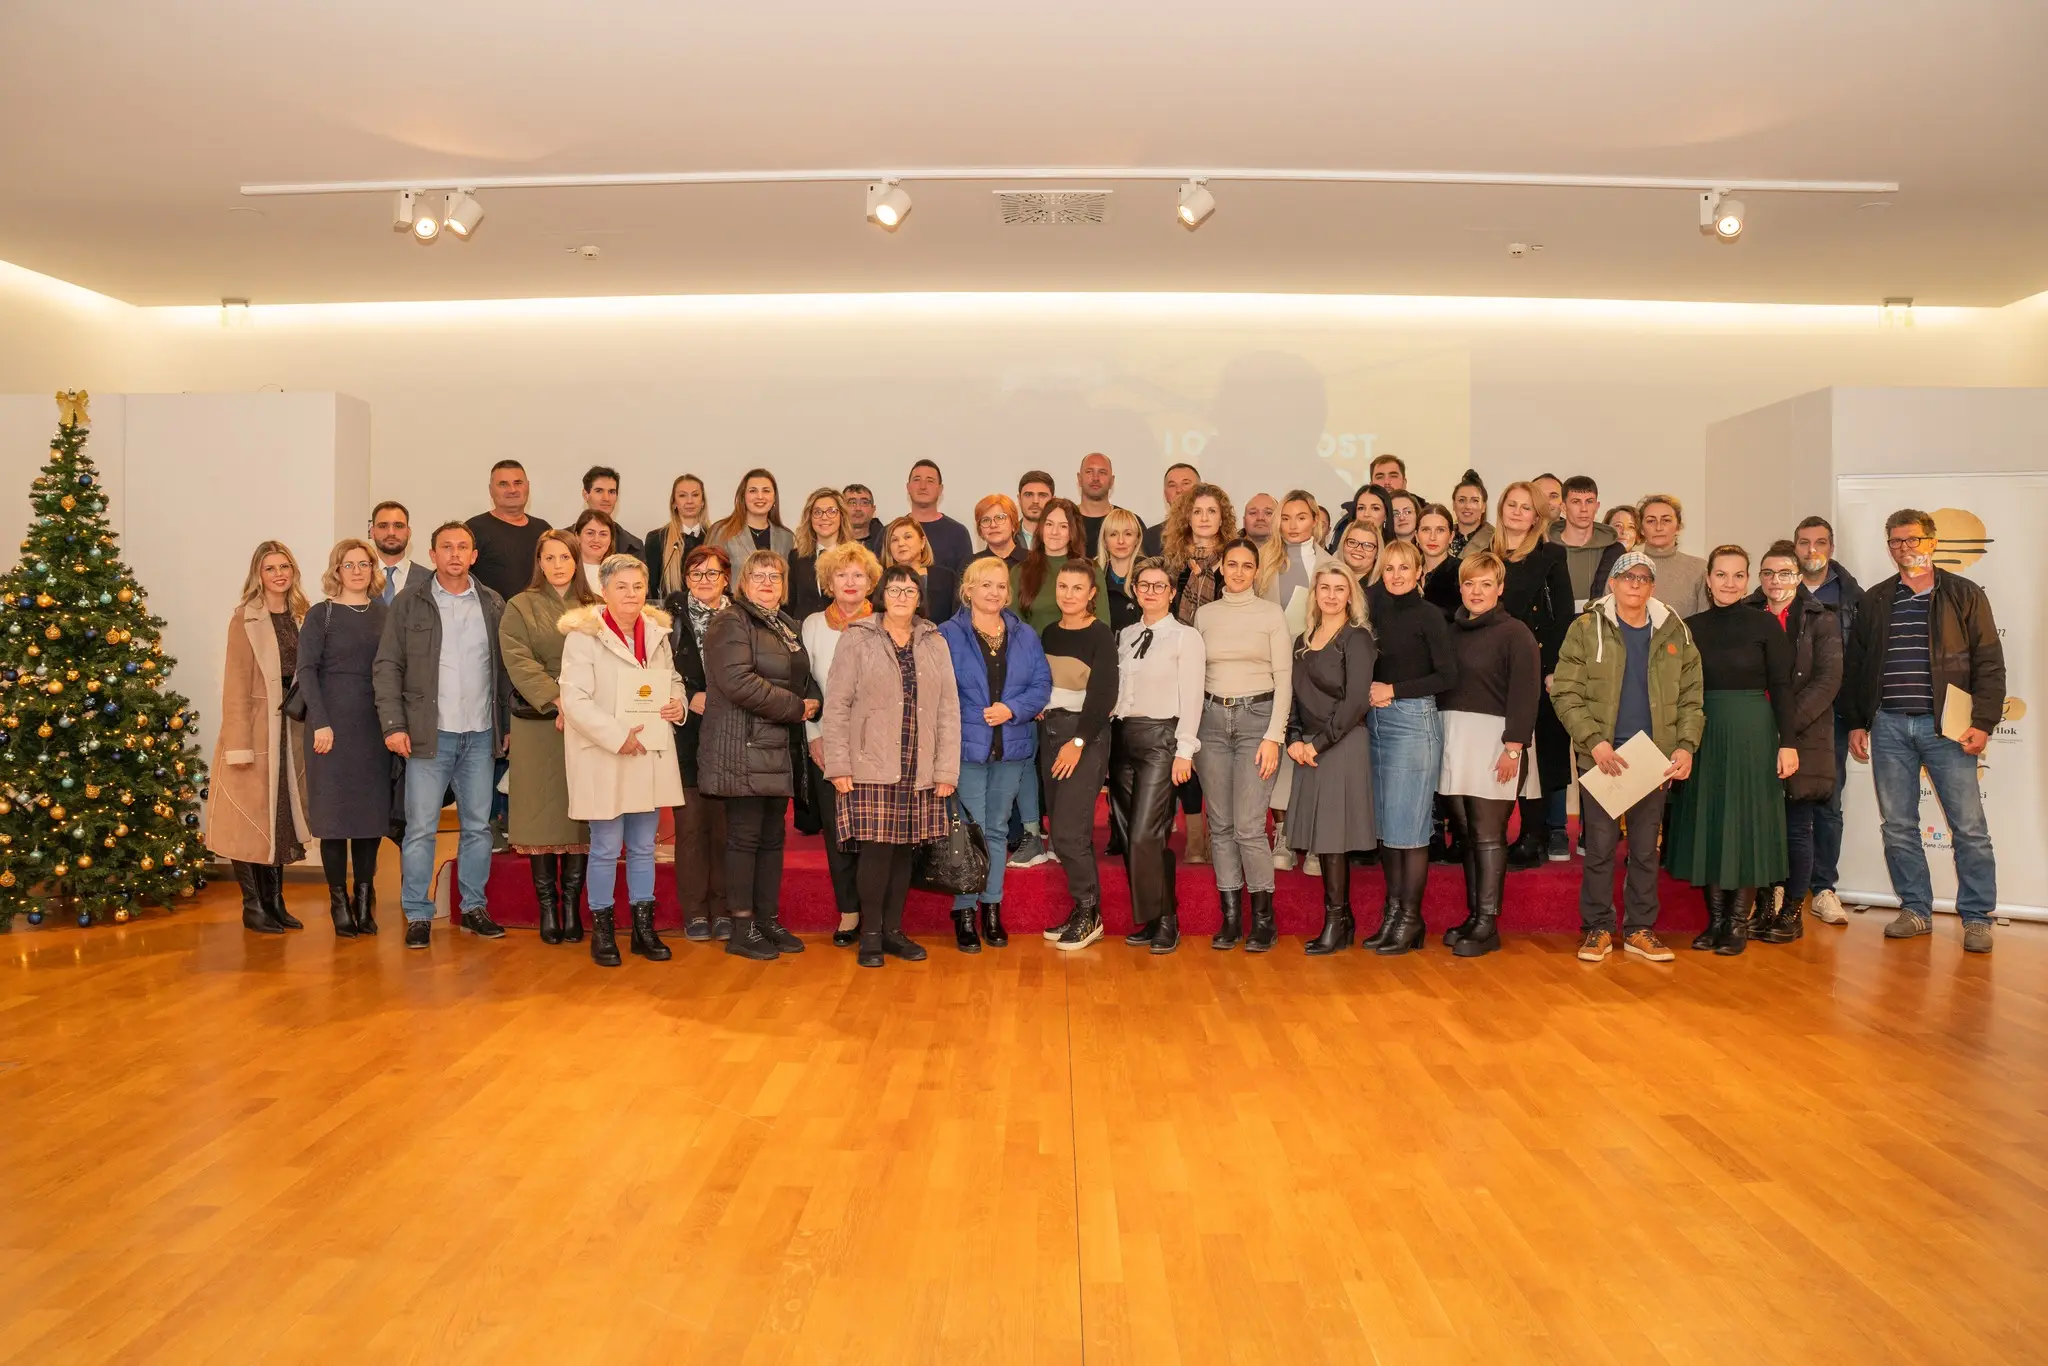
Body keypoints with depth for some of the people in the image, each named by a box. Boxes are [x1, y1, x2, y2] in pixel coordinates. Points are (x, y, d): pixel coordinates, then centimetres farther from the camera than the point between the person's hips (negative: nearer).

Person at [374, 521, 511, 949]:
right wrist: (393, 724, -9)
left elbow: (505, 668, 9)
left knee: (478, 825, 9)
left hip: (481, 735, 2)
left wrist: (508, 724, 3)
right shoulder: (408, 604, 2)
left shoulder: (493, 604, 8)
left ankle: (474, 908, 20)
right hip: (429, 734, -2)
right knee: (421, 828, 0)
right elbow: (387, 667, 0)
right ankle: (418, 915, 10)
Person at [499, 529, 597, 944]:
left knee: (581, 813, 1)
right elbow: (519, 662, -6)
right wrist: (558, 701, -17)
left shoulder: (596, 609, 11)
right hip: (537, 723, -1)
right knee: (541, 812, -1)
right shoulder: (519, 608, 7)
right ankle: (546, 907, 7)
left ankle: (572, 905, 8)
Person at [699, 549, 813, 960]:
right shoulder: (731, 622, -7)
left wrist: (809, 706, 2)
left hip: (778, 749, 8)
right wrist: (796, 708, -14)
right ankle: (742, 930, 5)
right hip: (742, 748, -8)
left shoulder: (786, 626, 19)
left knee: (772, 837, 11)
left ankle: (768, 920, 20)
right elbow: (738, 682, -19)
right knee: (745, 836, -3)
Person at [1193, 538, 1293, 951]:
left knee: (1249, 827, -9)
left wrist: (1273, 737, -10)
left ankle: (1263, 916, 7)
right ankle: (1230, 916, 14)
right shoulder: (1205, 615, 10)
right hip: (1212, 719, 3)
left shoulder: (1272, 613, 1)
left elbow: (1284, 679, -2)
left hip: (1257, 717, -3)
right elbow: (1196, 675, 12)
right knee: (1220, 825, 5)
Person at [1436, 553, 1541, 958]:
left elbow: (1525, 694, -8)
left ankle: (1487, 924, 2)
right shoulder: (1450, 631, 13)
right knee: (1464, 833, 8)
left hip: (1491, 739, -5)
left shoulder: (1515, 633, -3)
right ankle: (1472, 915, 17)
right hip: (1451, 739, 5)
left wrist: (1513, 746, -15)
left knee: (1487, 835, -3)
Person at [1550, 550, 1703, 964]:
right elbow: (1565, 692, -7)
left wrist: (1686, 745, -5)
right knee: (1600, 845, 2)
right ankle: (1597, 928, 13)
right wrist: (1594, 741, -16)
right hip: (1602, 755, -3)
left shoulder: (1674, 631, 7)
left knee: (1646, 847, 10)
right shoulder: (1587, 628, -2)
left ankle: (1640, 929, 20)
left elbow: (1690, 697, 7)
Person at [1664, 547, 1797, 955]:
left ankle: (1739, 922, 10)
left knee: (1748, 823, 2)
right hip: (1703, 733, 3)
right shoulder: (1692, 626, 6)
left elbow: (1781, 687, -3)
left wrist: (1788, 742, -9)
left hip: (1752, 733, -3)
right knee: (1707, 822, 5)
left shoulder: (1764, 625, -1)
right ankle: (1715, 919, 15)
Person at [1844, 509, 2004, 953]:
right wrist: (1856, 723, 8)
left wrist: (1982, 722, -8)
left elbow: (1990, 663, 0)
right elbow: (1853, 665, 13)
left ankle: (1977, 917, 9)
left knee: (1969, 827, -1)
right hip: (1889, 726, 3)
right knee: (1898, 826, 5)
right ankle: (1915, 910, 16)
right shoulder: (1873, 601, 11)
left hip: (1947, 726, -3)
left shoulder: (1965, 595, 3)